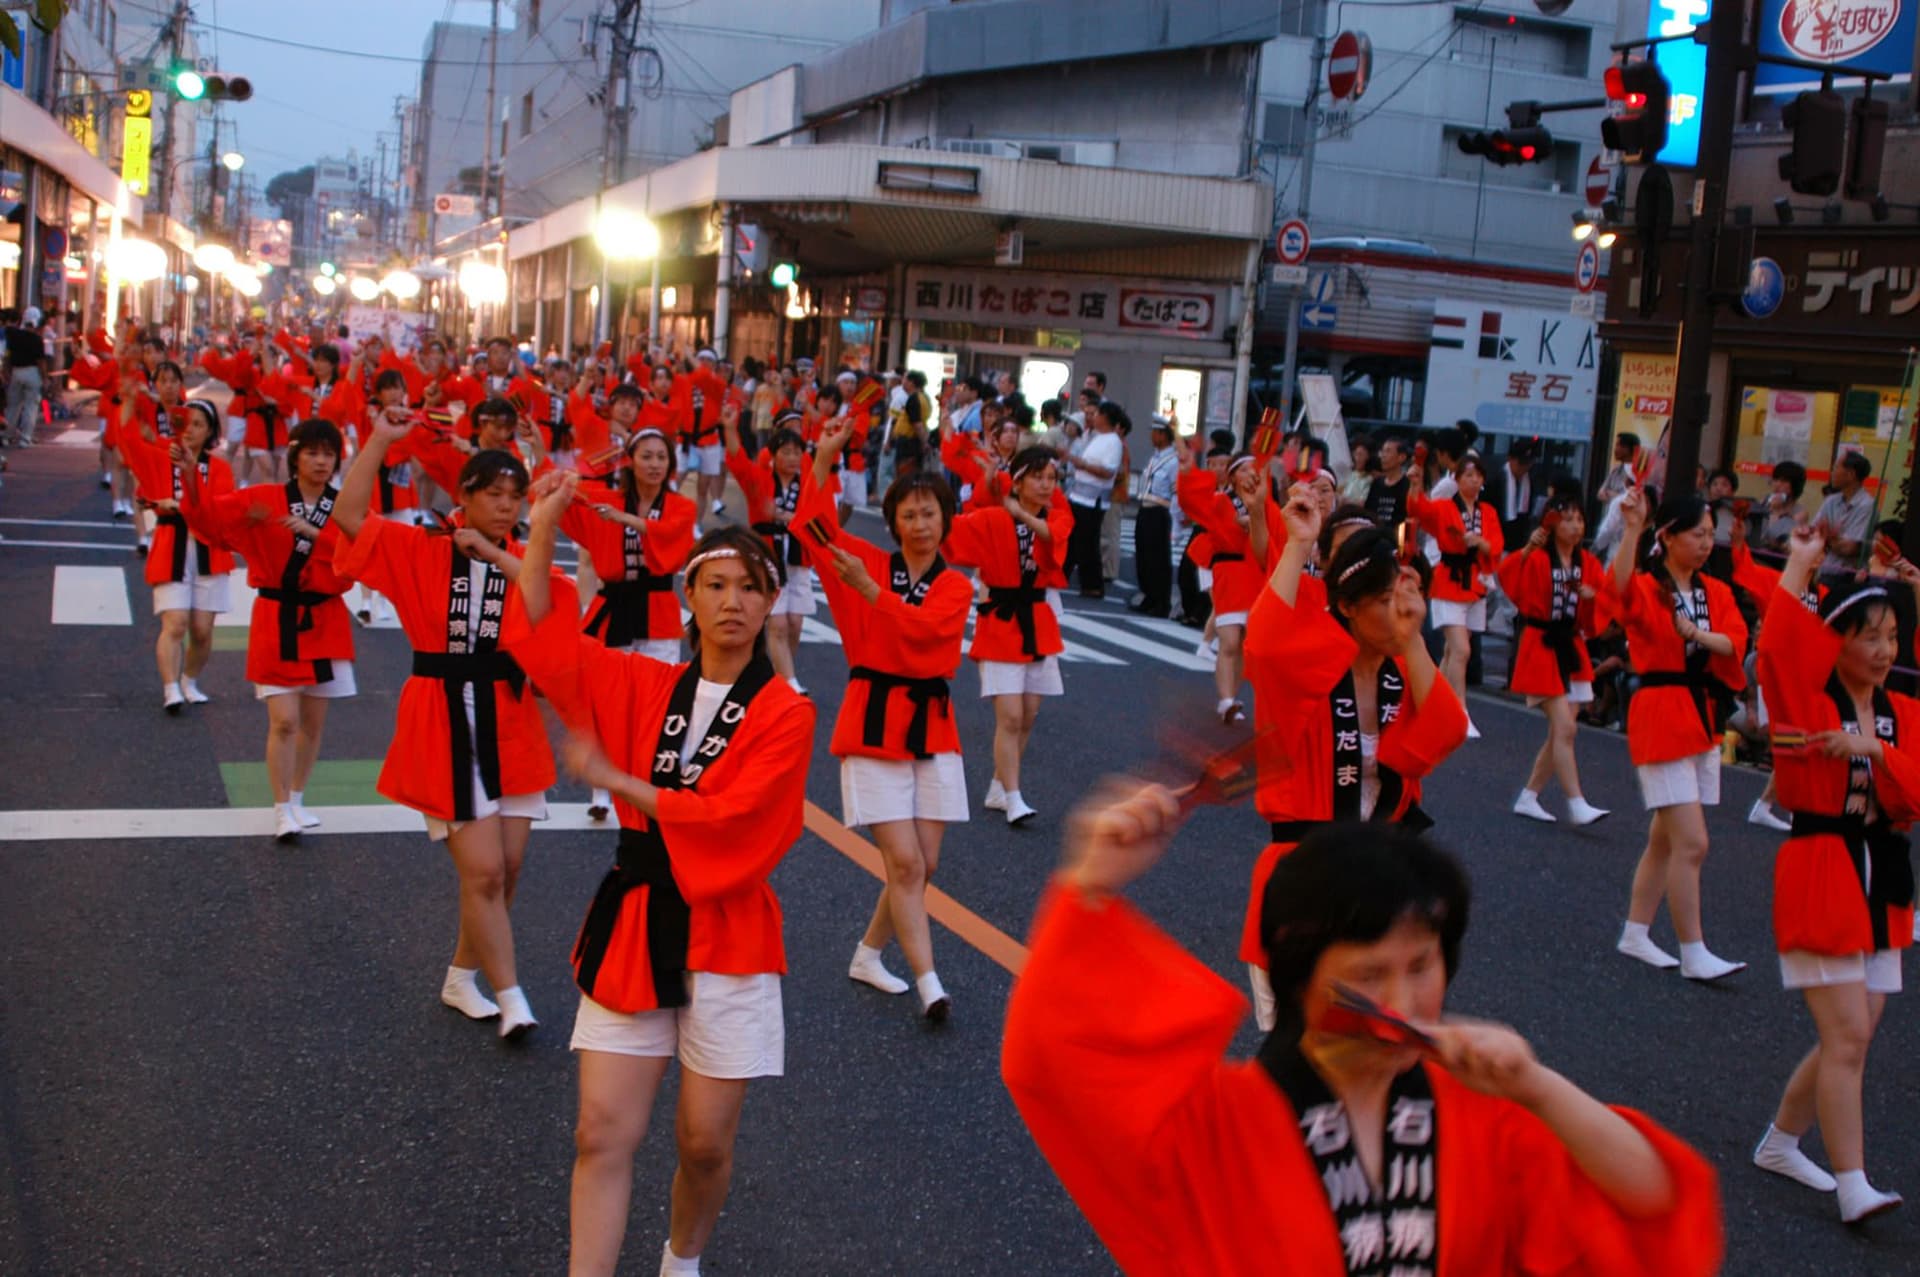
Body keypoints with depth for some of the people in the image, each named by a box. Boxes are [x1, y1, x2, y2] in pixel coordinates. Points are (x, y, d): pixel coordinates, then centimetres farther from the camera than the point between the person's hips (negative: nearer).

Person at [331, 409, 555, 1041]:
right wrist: (380, 440, -11)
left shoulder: (523, 561, 6)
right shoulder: (421, 552, 0)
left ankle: (462, 977, 29)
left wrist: (493, 553, -15)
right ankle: (511, 998, 3)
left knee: (508, 866, 9)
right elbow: (348, 514, -9)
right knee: (483, 870, -8)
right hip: (445, 727, -4)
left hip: (509, 725, 4)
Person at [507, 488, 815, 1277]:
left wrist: (613, 780, -11)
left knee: (705, 1144, 8)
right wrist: (544, 528, -8)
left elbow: (731, 816, -17)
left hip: (726, 938, -2)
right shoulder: (644, 687, 5)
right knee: (603, 1136, -1)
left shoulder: (785, 714, -7)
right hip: (632, 924, 3)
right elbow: (542, 637, 1)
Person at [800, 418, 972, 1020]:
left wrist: (867, 587, -27)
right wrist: (824, 458, -19)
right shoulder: (869, 561, 3)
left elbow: (921, 626, -17)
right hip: (874, 720, -3)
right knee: (904, 862, -11)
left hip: (932, 724, 3)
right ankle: (929, 983, -10)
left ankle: (868, 954, 26)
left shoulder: (955, 587, 3)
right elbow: (814, 524, -10)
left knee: (924, 863, 4)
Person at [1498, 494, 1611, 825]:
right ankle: (1577, 805, -9)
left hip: (1572, 649, 7)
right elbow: (1509, 578, -27)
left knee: (1560, 732, 8)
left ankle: (1528, 798, 20)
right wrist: (1527, 549, -41)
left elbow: (1602, 611, 10)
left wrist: (1593, 597, -10)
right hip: (1542, 648, -7)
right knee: (1565, 729, -12)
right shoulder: (1538, 559, -9)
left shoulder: (1588, 564, 7)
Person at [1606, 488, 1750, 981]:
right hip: (1660, 714, -7)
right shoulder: (1647, 588, -8)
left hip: (1703, 716, 7)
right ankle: (1693, 954, -2)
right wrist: (1632, 529, -41)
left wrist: (1699, 634, -23)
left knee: (1666, 839, 14)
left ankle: (1635, 935, 26)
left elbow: (1736, 641, -5)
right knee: (1692, 843, -10)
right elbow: (1619, 588, -32)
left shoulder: (1716, 593, 10)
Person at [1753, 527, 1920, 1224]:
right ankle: (1853, 1187, -5)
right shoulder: (1807, 701, -7)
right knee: (1846, 1037, -10)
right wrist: (1802, 564, -21)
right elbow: (1777, 648, -28)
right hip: (1819, 873, -6)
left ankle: (1779, 1142, 29)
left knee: (1850, 1038, 11)